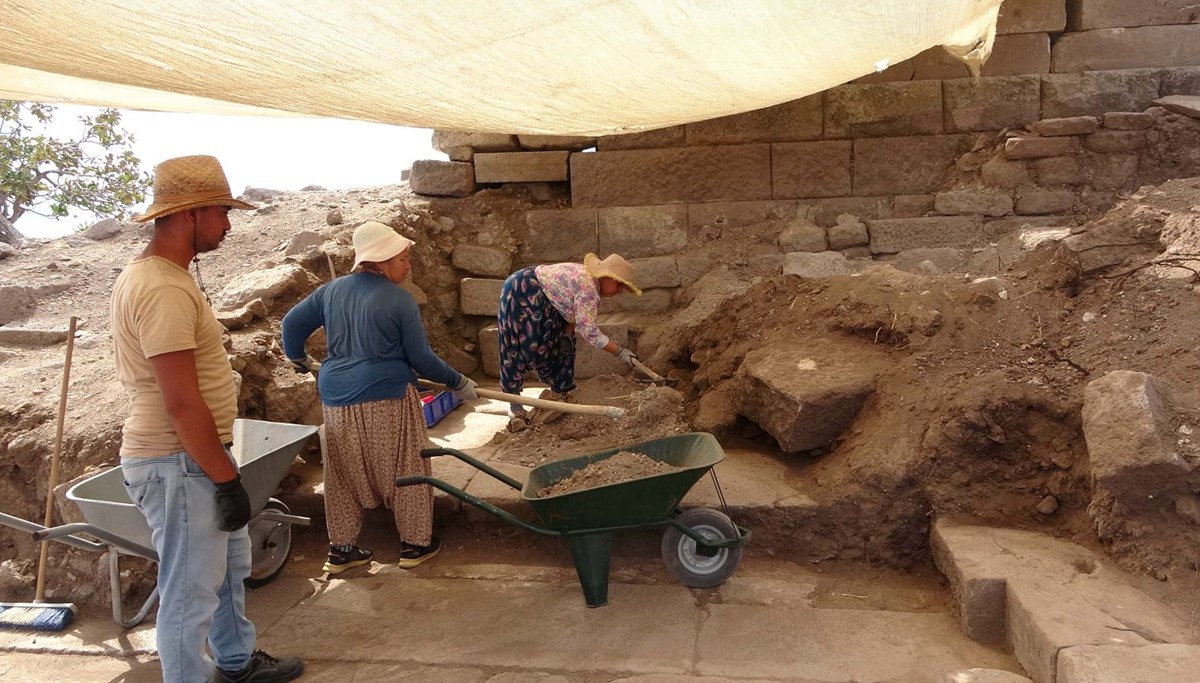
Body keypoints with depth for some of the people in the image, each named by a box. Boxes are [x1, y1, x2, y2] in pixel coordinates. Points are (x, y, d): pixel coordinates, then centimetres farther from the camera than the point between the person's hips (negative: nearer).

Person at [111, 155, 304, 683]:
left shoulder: (154, 275, 10)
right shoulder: (163, 290, -24)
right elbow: (182, 402, -26)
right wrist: (226, 479, -20)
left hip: (195, 456, 11)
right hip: (177, 465, -11)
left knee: (229, 566, 24)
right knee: (191, 593, 2)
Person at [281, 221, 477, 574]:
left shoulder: (332, 290, 7)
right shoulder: (399, 299, -10)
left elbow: (292, 322, 15)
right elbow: (421, 358, -8)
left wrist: (298, 357, 34)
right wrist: (458, 383, 4)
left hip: (336, 396, 6)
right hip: (387, 398, -5)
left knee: (344, 475, 16)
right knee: (404, 470, 9)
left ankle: (341, 548, 23)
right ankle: (414, 543, 18)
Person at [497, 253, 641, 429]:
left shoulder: (589, 278, 4)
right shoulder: (589, 288, -26)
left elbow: (572, 311, 11)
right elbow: (588, 330, -27)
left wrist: (567, 334, -3)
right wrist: (620, 352, -24)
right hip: (521, 293, -11)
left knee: (558, 345, 13)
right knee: (517, 349, -9)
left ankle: (559, 392, 23)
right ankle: (514, 408, -5)